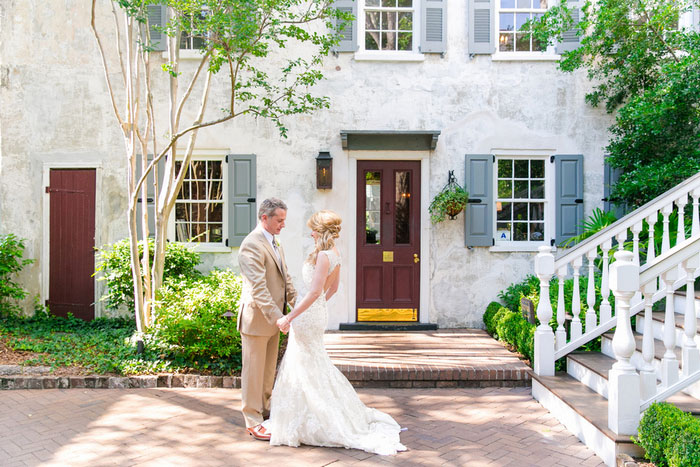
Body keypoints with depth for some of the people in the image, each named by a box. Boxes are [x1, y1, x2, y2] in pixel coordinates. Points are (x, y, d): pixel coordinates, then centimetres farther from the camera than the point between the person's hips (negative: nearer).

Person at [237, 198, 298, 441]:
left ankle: (264, 410, 33)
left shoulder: (274, 243, 13)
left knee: (268, 369, 19)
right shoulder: (252, 244, -18)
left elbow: (285, 278, 16)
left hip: (273, 318, 9)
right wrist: (276, 317, -29)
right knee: (254, 371, 3)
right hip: (257, 318, -9)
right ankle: (253, 421, 13)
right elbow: (258, 287, -25)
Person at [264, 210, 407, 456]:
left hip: (308, 315, -10)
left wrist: (290, 317, -23)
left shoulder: (323, 255, -21)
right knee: (307, 365, 20)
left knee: (306, 367, 2)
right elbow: (333, 288, 17)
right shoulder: (334, 254, 8)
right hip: (317, 312, 10)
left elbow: (314, 291, -26)